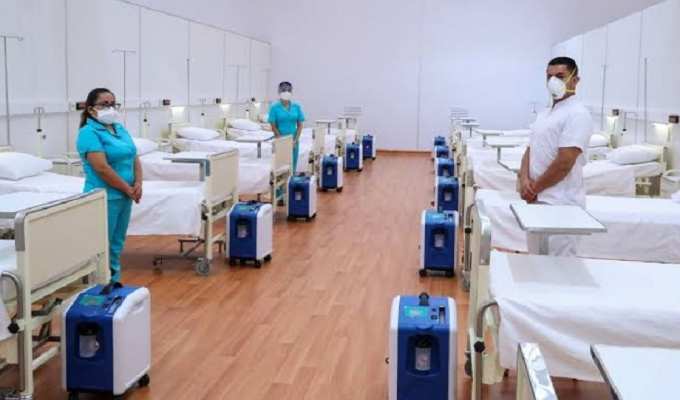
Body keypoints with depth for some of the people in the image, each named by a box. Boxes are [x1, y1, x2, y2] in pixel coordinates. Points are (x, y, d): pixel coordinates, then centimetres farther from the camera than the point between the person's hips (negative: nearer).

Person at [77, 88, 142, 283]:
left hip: (124, 197, 8)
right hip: (104, 198, -8)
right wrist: (128, 189, -15)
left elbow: (134, 158, 12)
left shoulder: (120, 129, 13)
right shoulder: (89, 133, -12)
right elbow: (102, 168, -20)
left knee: (116, 247, 15)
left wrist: (138, 184, -5)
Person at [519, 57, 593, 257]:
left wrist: (534, 188, -11)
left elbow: (564, 163, -20)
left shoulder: (577, 114, -12)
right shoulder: (545, 114, 16)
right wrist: (524, 180, -5)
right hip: (537, 200, 9)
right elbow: (531, 151, 14)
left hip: (560, 204, -9)